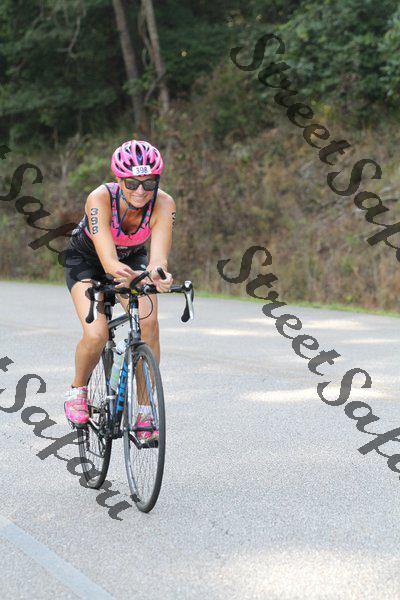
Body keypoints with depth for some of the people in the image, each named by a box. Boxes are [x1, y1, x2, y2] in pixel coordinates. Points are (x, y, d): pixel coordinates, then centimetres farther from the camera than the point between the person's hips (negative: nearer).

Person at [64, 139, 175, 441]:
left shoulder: (163, 204, -30)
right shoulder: (100, 198, -37)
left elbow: (158, 257, -40)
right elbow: (108, 260, -46)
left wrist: (158, 275, -65)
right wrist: (131, 277, -68)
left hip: (133, 258, 2)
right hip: (87, 260, -2)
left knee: (148, 322, -26)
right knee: (96, 335, -24)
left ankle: (145, 408, -12)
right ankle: (78, 388, 8)